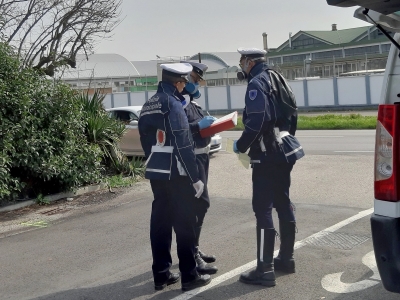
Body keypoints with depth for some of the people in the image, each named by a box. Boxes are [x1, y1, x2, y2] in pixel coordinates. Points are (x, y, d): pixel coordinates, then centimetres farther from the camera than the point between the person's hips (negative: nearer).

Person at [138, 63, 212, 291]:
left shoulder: (149, 105, 11)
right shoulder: (172, 104, -15)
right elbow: (183, 144, -18)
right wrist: (195, 177, -15)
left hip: (156, 173, 8)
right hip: (175, 173, -8)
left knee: (160, 222, 11)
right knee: (185, 223, 1)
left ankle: (161, 274, 18)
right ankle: (189, 276, 8)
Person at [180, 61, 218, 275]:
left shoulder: (191, 99, 15)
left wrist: (208, 124, 6)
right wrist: (199, 125, -25)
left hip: (201, 155, 10)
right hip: (190, 158, -10)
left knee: (197, 203, 15)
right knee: (200, 202, -11)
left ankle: (194, 249, 26)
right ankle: (191, 256, -6)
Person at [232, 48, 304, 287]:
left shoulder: (256, 83, -12)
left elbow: (256, 121, -23)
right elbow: (290, 115, 19)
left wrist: (241, 145, -11)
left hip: (267, 155, -10)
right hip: (284, 151, 10)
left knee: (263, 209, -8)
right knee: (283, 203, 16)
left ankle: (265, 270, -6)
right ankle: (286, 258, 27)